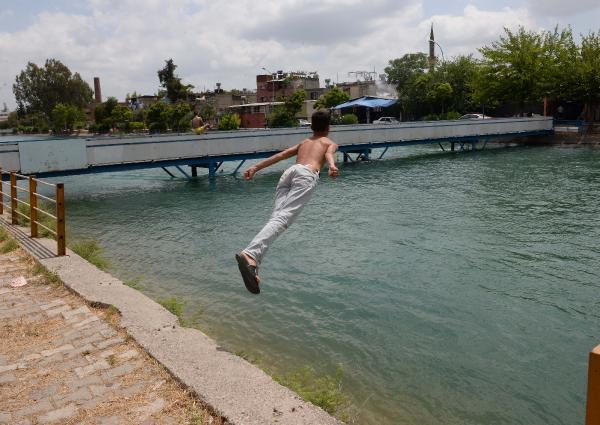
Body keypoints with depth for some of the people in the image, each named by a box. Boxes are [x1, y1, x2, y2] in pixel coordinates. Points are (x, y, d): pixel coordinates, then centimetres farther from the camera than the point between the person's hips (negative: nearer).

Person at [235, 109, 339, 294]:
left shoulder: (303, 142, 39)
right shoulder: (330, 143, 28)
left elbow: (280, 155, 26)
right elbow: (328, 154, 2)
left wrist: (255, 167, 22)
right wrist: (332, 166, -19)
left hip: (289, 171, 5)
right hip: (307, 174, -5)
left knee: (276, 217, -11)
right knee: (282, 218, -22)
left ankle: (254, 264, -32)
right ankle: (250, 255, -45)